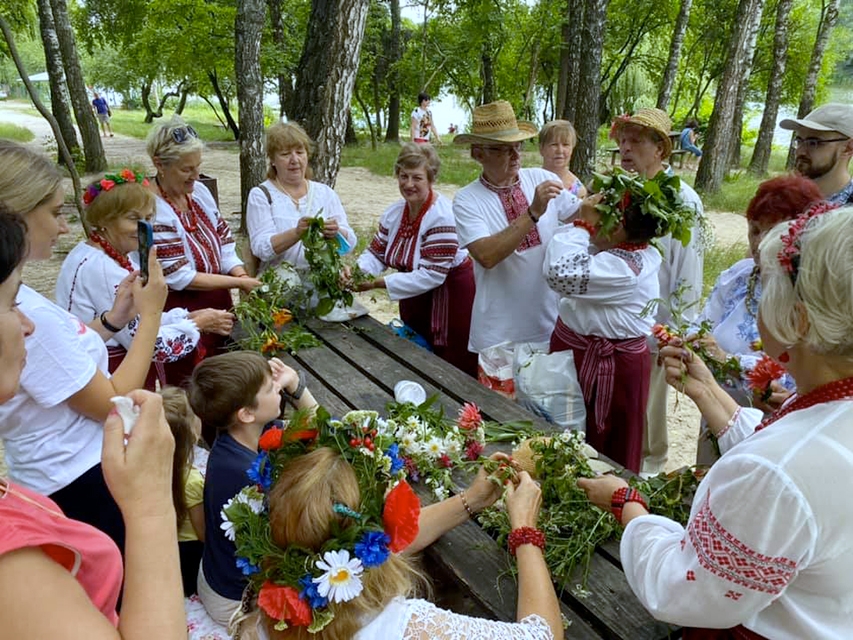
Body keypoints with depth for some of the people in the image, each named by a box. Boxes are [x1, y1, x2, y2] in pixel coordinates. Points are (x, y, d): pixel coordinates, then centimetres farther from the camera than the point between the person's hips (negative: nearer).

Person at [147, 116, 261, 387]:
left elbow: (224, 242, 6)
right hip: (182, 312, -7)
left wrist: (241, 275, -12)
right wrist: (238, 283, -18)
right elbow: (179, 278, -20)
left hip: (219, 304, 7)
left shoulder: (199, 191, 2)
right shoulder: (152, 210, -19)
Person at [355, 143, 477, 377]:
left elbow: (430, 276, -27)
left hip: (451, 295, -7)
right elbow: (376, 254, 6)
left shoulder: (442, 217, -23)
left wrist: (378, 283, -28)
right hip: (414, 299, 7)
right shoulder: (394, 212, 1)